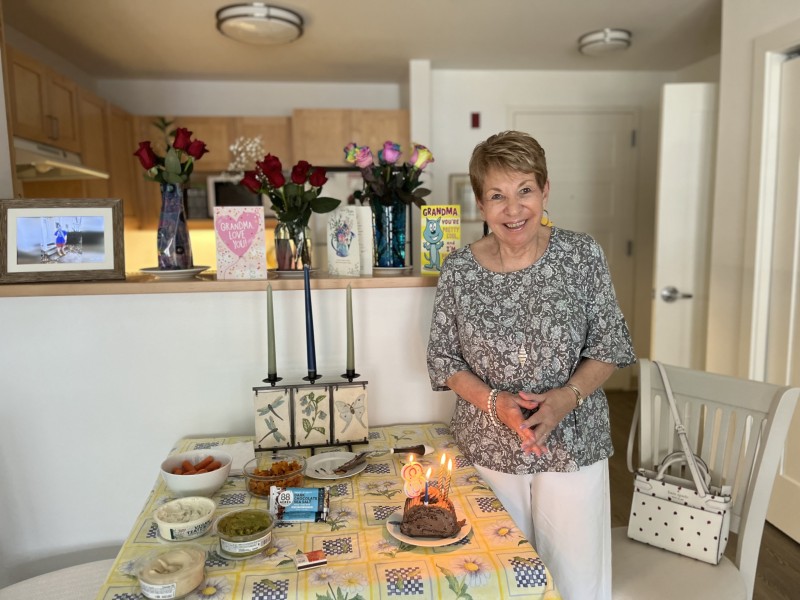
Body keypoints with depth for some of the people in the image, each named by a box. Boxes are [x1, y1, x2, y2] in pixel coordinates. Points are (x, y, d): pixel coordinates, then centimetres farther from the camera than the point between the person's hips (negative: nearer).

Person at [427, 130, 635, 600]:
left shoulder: (582, 255, -9)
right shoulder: (458, 271, -8)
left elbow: (610, 343, -2)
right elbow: (443, 358, -1)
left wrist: (567, 395, -19)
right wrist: (494, 402, -17)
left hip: (573, 444, 0)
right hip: (489, 449, 1)